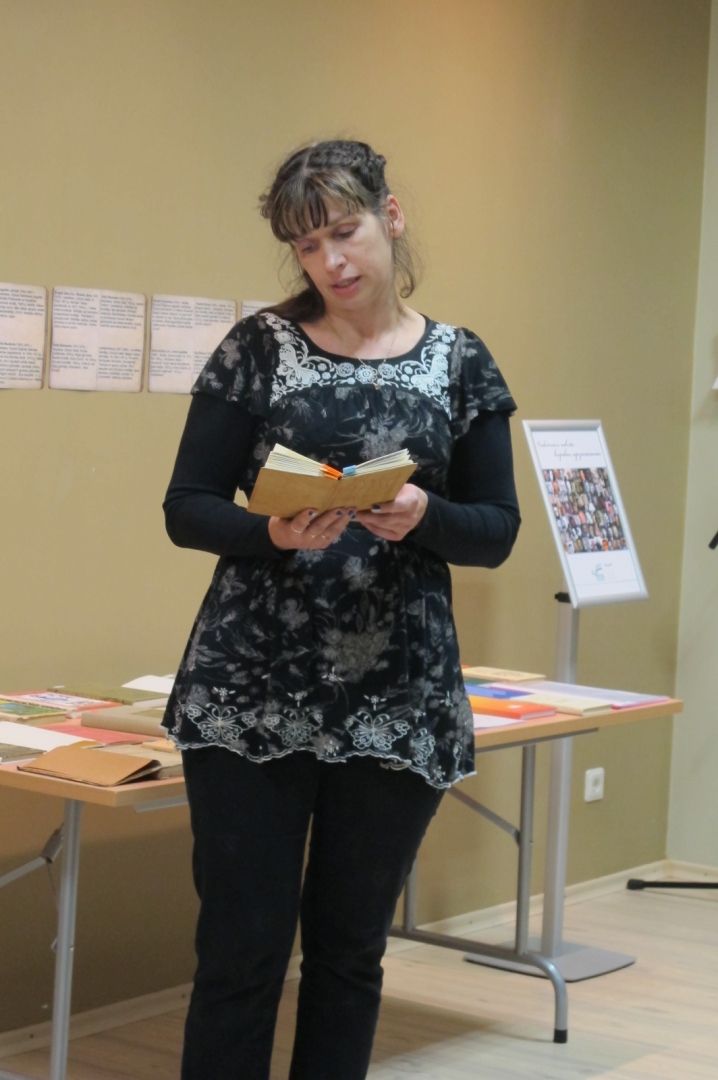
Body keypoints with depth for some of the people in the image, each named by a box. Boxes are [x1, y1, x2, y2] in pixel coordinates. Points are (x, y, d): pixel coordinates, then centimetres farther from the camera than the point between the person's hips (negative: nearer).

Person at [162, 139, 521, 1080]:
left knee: (351, 948, 10)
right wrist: (274, 531, -19)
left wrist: (422, 517, -16)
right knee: (240, 948, 0)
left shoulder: (460, 362, 6)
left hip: (399, 704, 2)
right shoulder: (258, 349, 2)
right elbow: (186, 509, 0)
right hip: (250, 691, -1)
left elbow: (497, 532, 5)